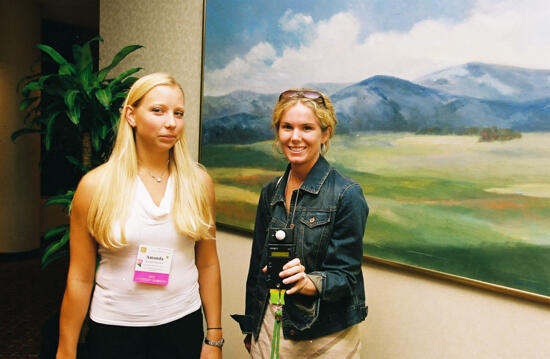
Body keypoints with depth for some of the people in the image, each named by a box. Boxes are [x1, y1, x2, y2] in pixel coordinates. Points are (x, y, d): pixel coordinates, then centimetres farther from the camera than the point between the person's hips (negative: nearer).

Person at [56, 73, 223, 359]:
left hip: (183, 326, 2)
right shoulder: (95, 185, -9)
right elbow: (79, 279, -5)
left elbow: (208, 265, 1)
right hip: (115, 329, -1)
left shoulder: (198, 181, -3)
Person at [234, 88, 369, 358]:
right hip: (269, 326, 4)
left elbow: (346, 275, -12)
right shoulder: (271, 192, 2)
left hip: (326, 337, -4)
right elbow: (257, 265, 9)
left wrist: (309, 282, -32)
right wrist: (251, 327, 14)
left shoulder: (347, 195, -15)